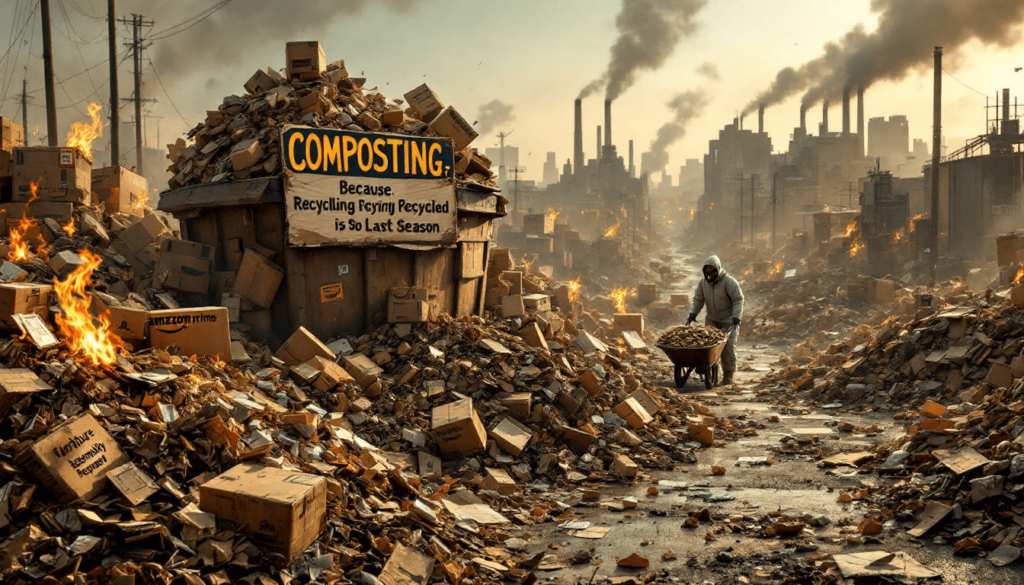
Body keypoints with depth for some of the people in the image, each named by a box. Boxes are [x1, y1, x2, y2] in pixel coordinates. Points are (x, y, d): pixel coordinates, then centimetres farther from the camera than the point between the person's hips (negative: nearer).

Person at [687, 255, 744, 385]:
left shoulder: (729, 281, -16)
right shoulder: (703, 281, 0)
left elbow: (738, 300, -18)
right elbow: (698, 299, 5)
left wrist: (736, 316, -29)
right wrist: (692, 314, -8)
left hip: (728, 320, -5)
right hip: (711, 319, 5)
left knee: (728, 347, -6)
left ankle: (728, 375, 4)